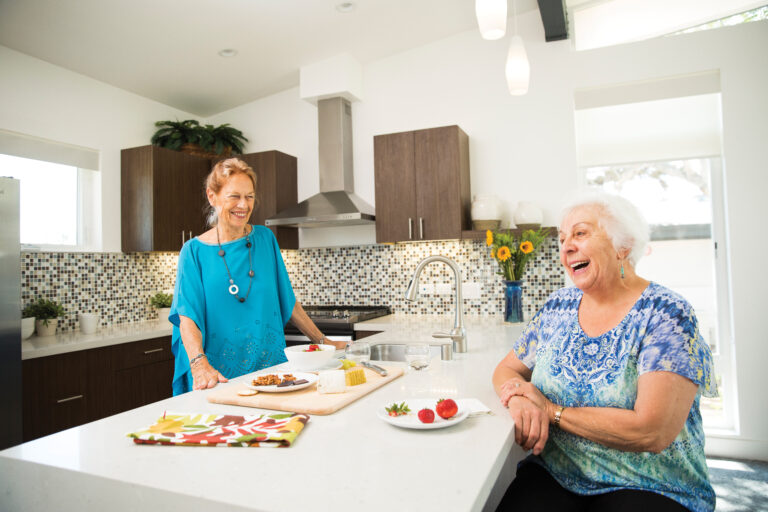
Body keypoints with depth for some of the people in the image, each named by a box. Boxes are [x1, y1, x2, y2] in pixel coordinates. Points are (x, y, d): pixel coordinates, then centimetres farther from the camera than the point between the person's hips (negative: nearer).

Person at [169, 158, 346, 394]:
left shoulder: (265, 239, 6)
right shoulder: (195, 251, -1)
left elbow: (287, 301, 11)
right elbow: (187, 316, -10)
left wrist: (322, 341, 10)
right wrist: (200, 365, -26)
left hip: (270, 366, 2)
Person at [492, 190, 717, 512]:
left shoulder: (666, 315, -13)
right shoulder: (558, 307, 4)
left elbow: (652, 432, -22)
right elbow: (506, 370, 10)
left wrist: (551, 409, -14)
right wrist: (518, 398, -13)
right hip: (552, 474, 3)